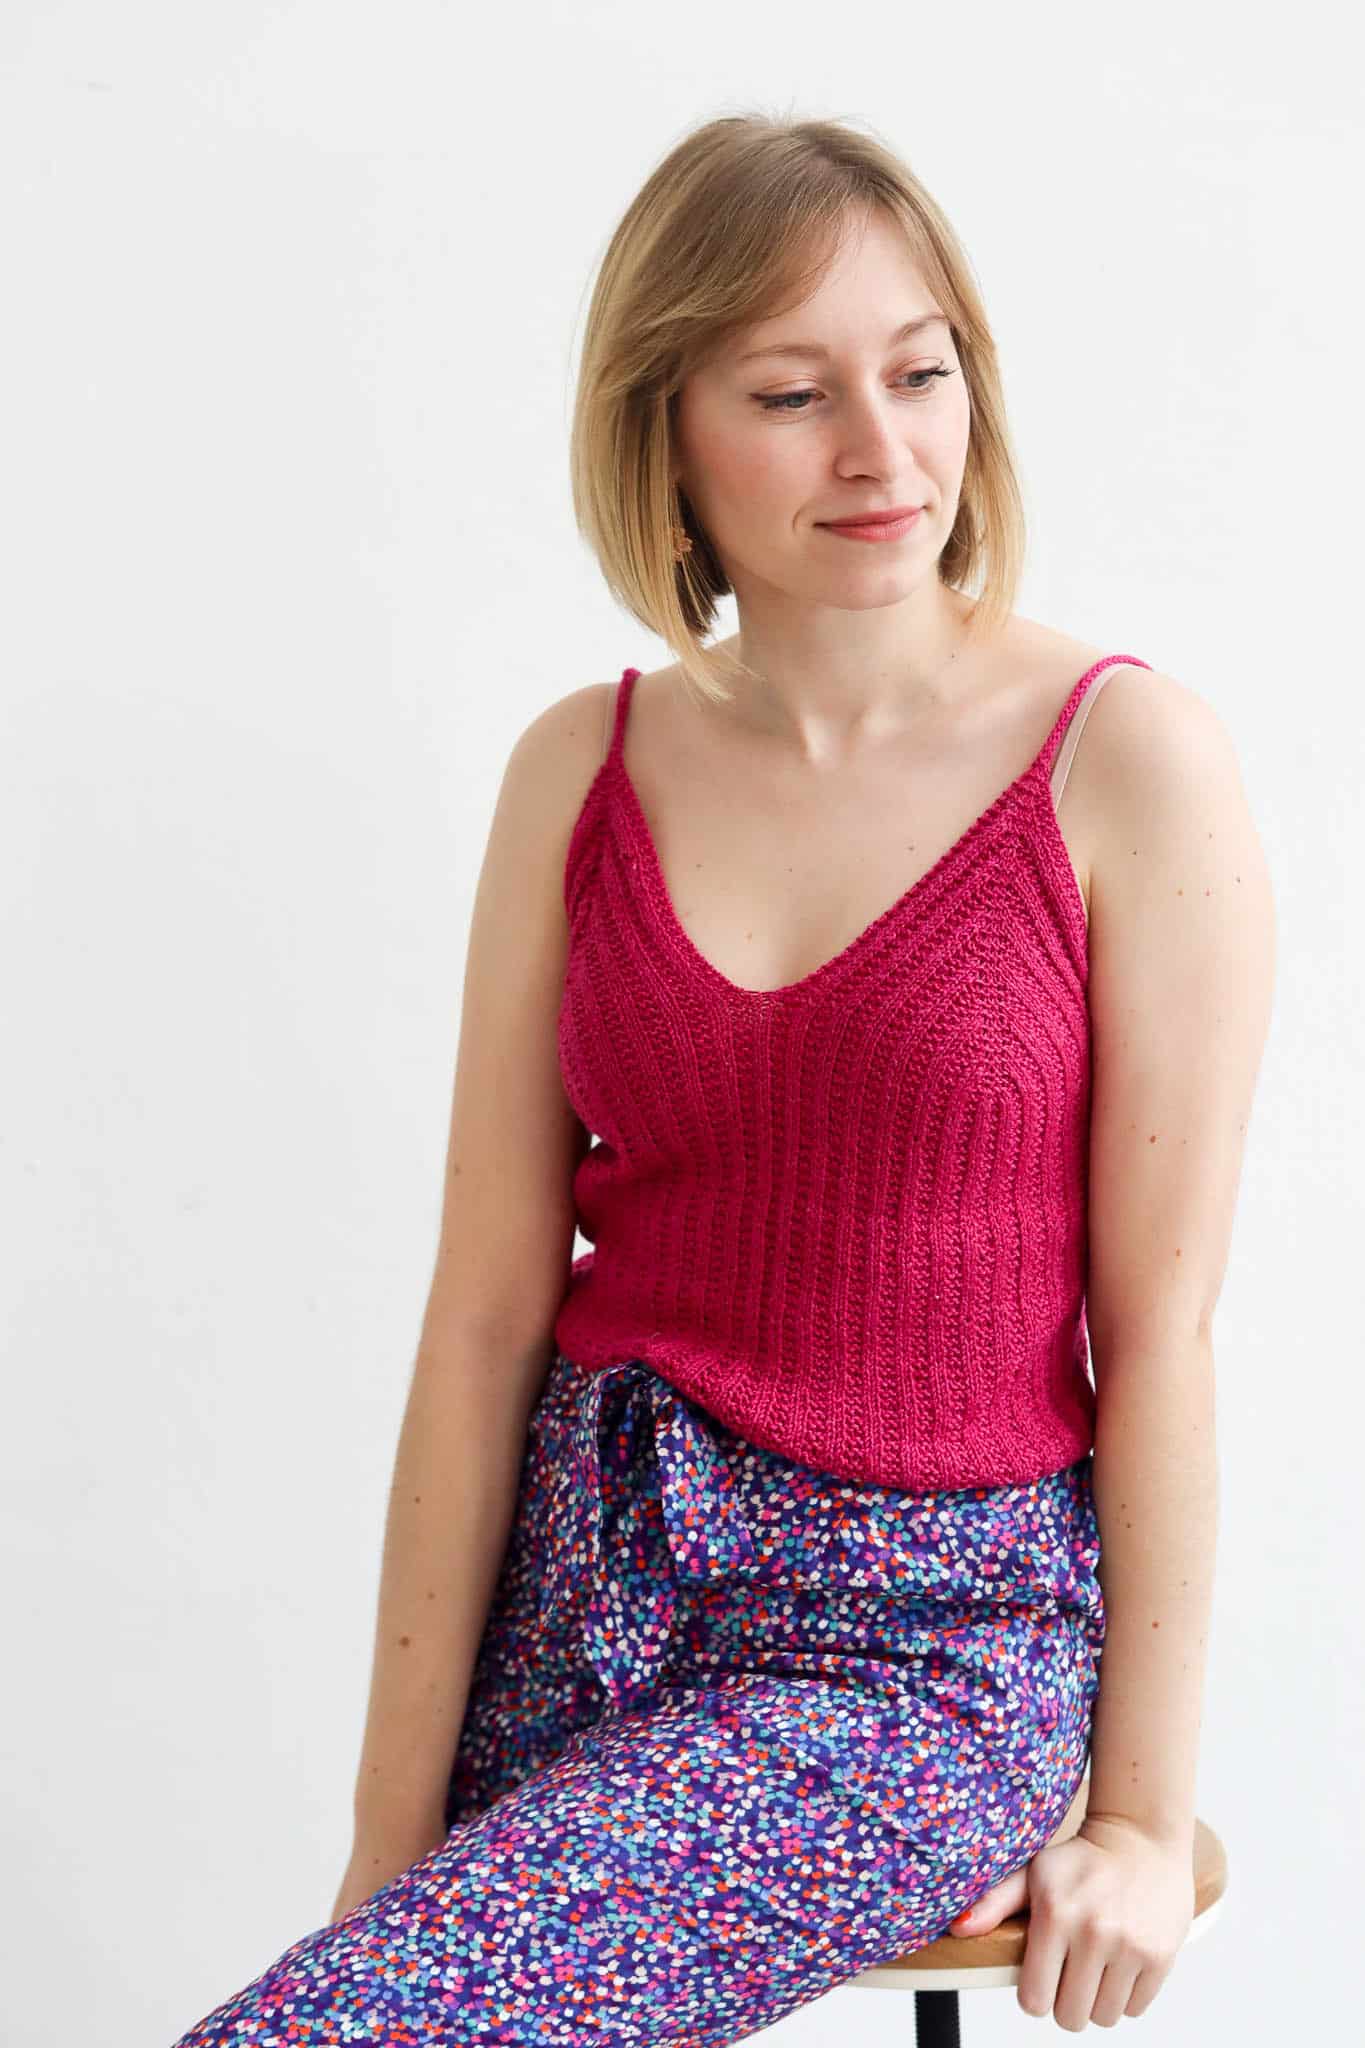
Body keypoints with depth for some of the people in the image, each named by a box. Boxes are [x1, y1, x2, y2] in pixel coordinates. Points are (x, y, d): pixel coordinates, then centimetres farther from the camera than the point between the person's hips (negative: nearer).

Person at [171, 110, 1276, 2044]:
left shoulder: (1130, 759, -6)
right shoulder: (580, 771, 4)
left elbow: (1160, 1327, -5)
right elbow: (486, 1310, 1)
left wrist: (1144, 1810, -4)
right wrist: (395, 1829, -2)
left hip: (935, 1638, -4)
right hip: (586, 1573, 4)